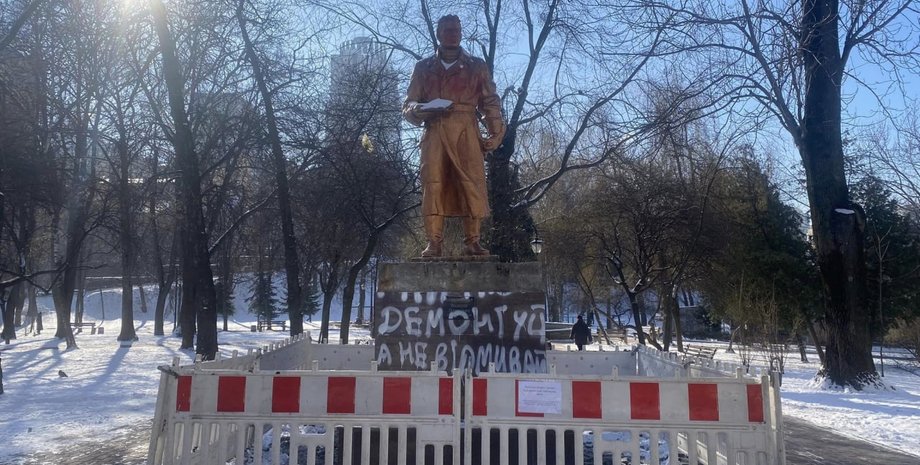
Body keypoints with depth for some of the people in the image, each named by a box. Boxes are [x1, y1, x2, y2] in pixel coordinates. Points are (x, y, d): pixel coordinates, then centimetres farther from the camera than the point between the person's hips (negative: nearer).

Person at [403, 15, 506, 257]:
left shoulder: (477, 66, 16)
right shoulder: (424, 67, 17)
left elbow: (491, 102, 11)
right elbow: (408, 106, 15)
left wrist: (496, 133, -2)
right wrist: (419, 109, -9)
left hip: (466, 132, 0)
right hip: (434, 133, 1)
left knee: (473, 184, -9)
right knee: (433, 184, -9)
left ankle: (472, 241, -5)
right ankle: (433, 242, -8)